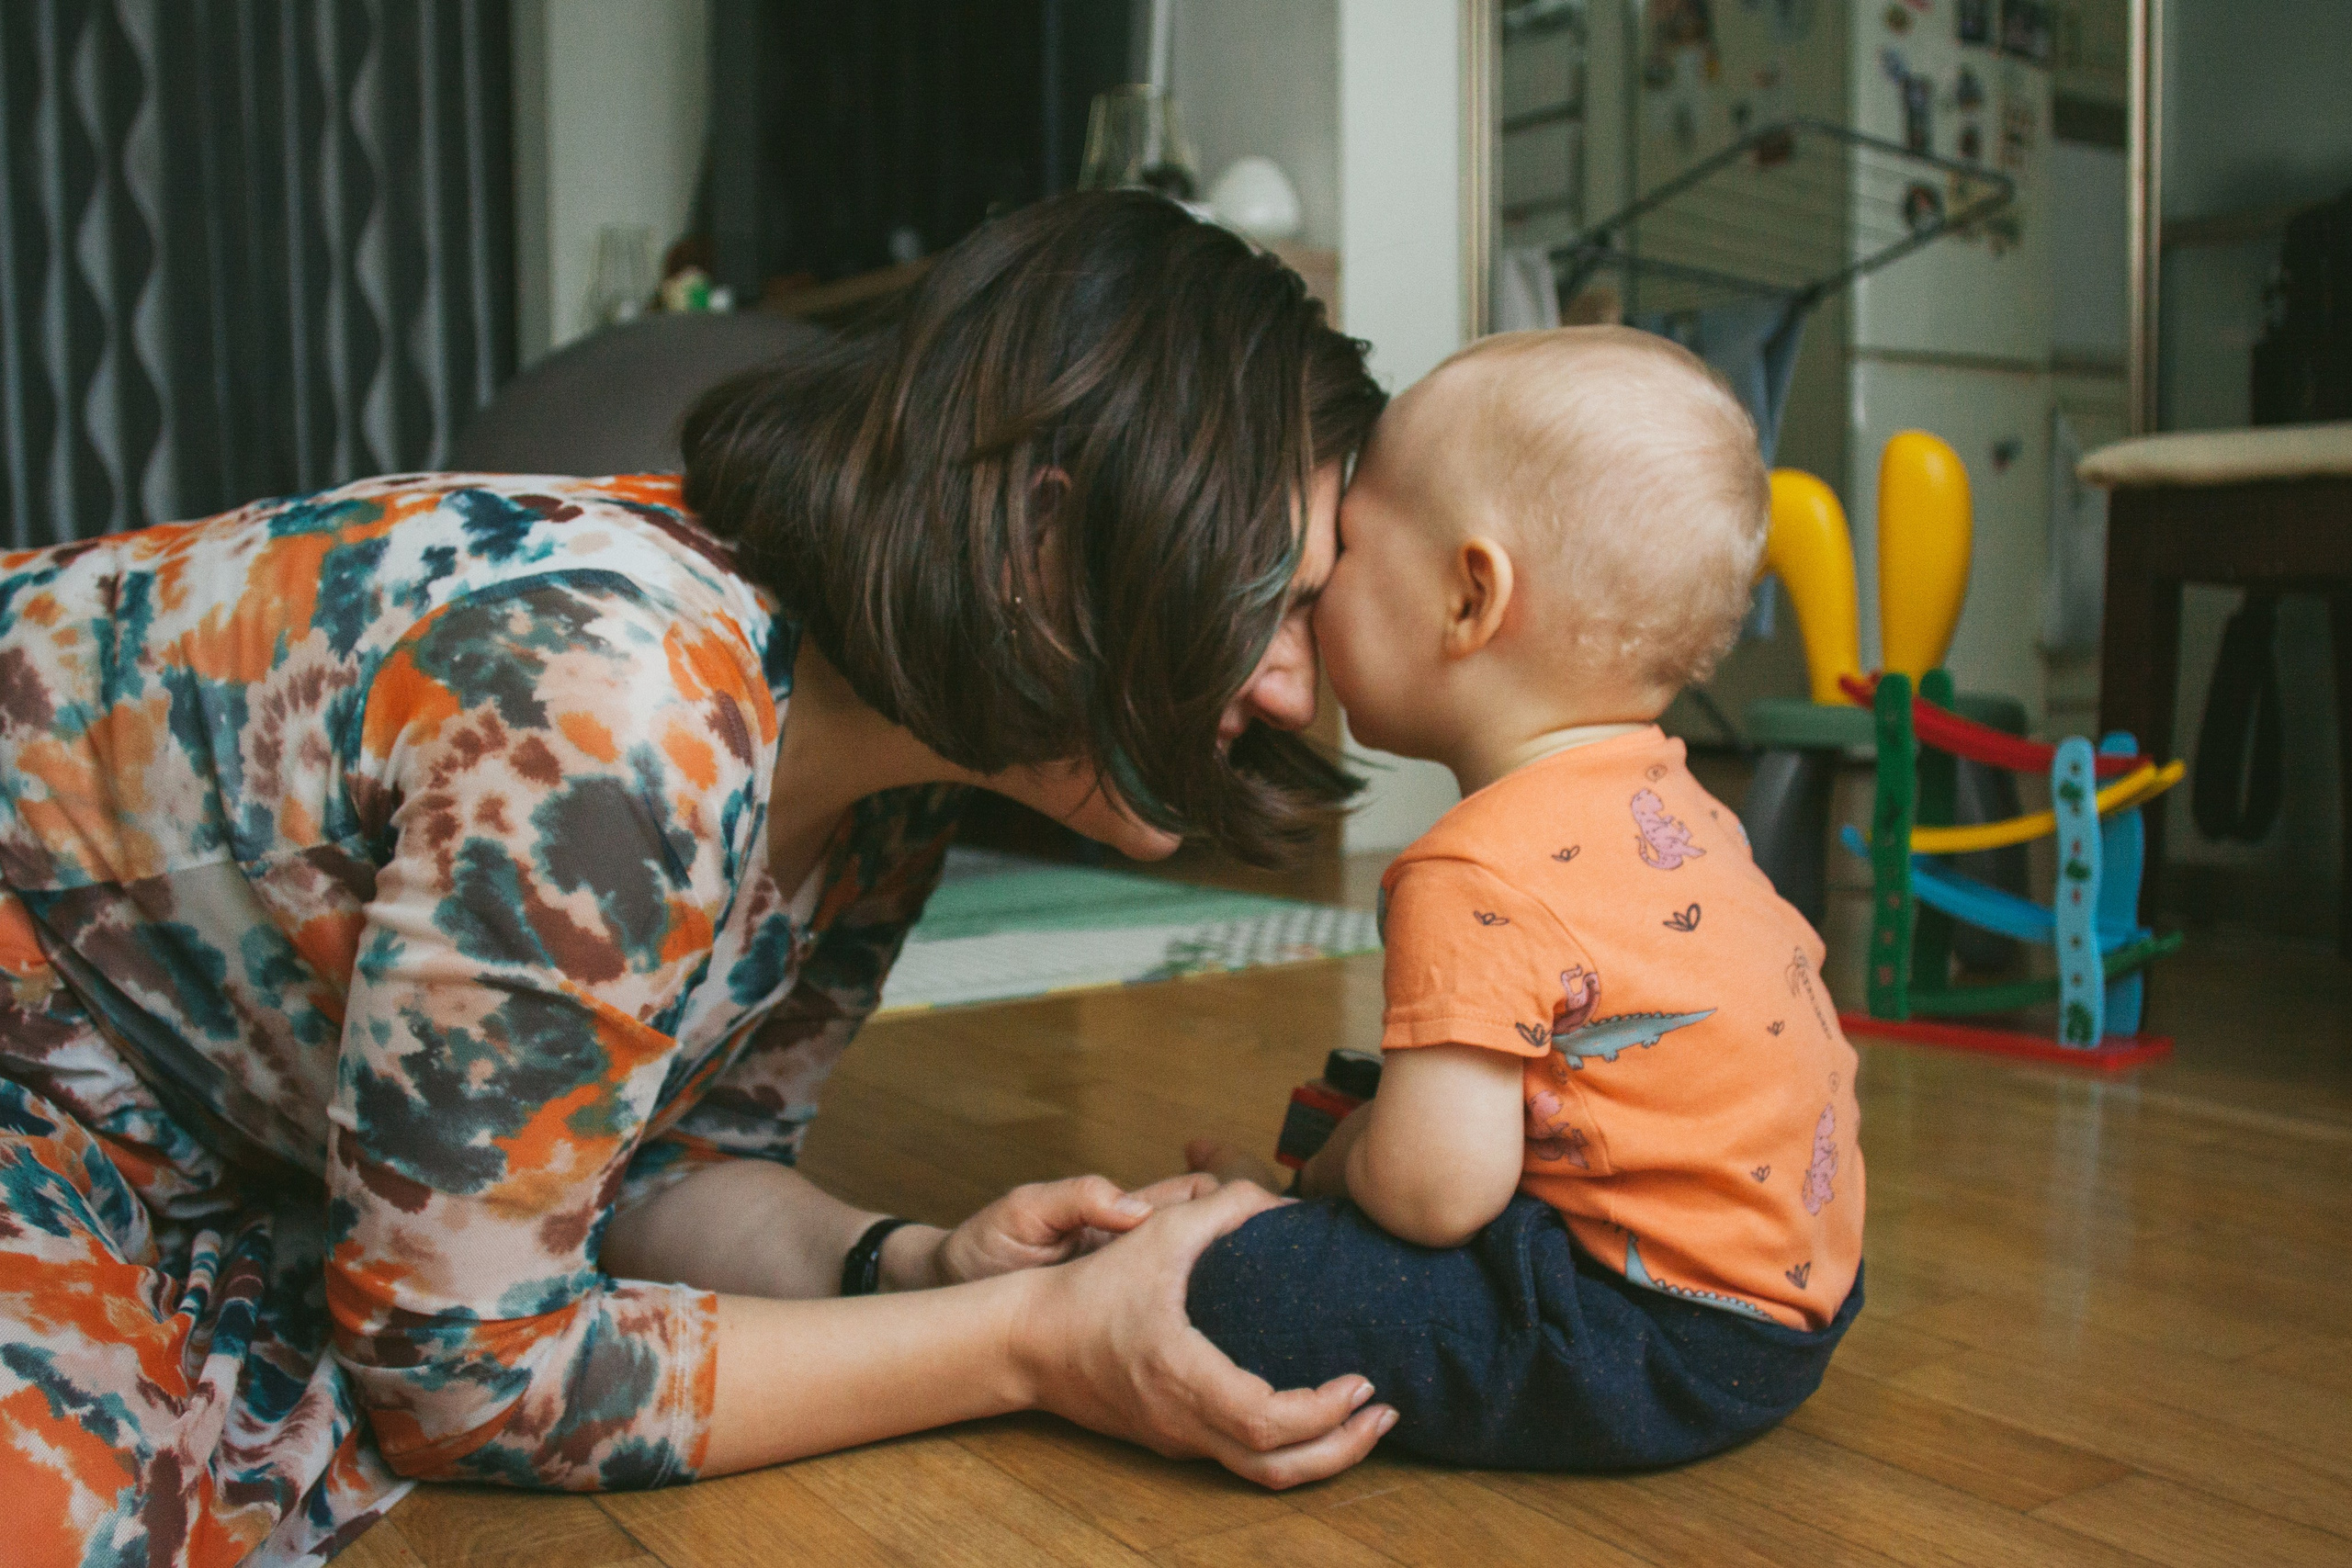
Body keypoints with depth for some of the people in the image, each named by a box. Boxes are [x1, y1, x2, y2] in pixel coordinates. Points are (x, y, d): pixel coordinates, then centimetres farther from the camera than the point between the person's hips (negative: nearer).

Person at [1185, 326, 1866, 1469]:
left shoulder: (1479, 874, -23)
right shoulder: (1676, 806, 5)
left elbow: (1432, 1190, -28)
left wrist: (1329, 1174, -2)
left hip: (1663, 1345, -10)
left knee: (1235, 1288, -18)